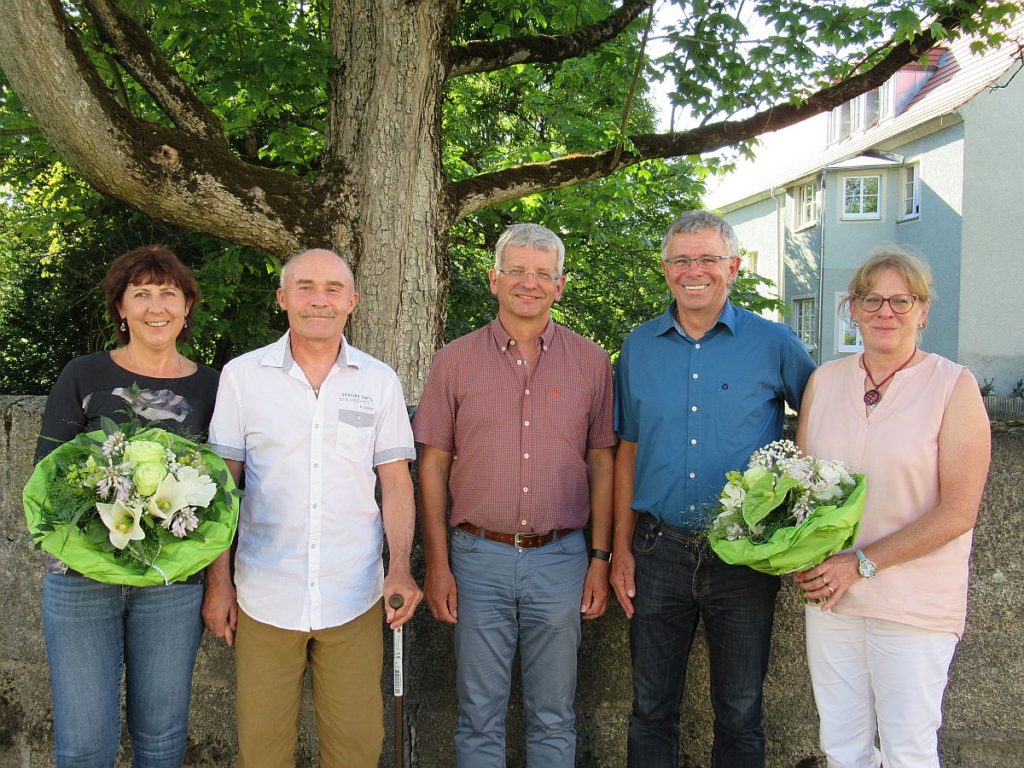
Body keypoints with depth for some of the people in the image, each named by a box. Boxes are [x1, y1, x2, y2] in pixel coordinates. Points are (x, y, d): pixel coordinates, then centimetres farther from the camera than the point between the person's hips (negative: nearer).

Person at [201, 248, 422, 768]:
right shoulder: (241, 376, 1)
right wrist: (218, 582, 0)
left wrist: (400, 568, -8)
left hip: (353, 601, 1)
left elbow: (396, 481, 5)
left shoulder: (379, 381, 3)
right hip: (264, 599, 0)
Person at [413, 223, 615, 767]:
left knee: (553, 719, 12)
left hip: (561, 558, 1)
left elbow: (602, 462, 7)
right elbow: (433, 467, 3)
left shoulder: (590, 362, 4)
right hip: (479, 558, 0)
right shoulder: (454, 361, 2)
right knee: (479, 717, 10)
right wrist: (437, 565, -1)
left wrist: (600, 557, 2)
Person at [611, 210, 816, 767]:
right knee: (651, 707, 12)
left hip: (743, 554, -2)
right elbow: (628, 452, 9)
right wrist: (621, 549, 5)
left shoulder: (774, 344, -3)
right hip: (659, 550, 2)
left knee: (739, 711, 11)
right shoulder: (638, 348, 5)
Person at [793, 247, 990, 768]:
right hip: (830, 595, 4)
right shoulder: (824, 381, 6)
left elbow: (958, 512, -12)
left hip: (915, 604, -4)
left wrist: (863, 563, -15)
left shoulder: (953, 386, -8)